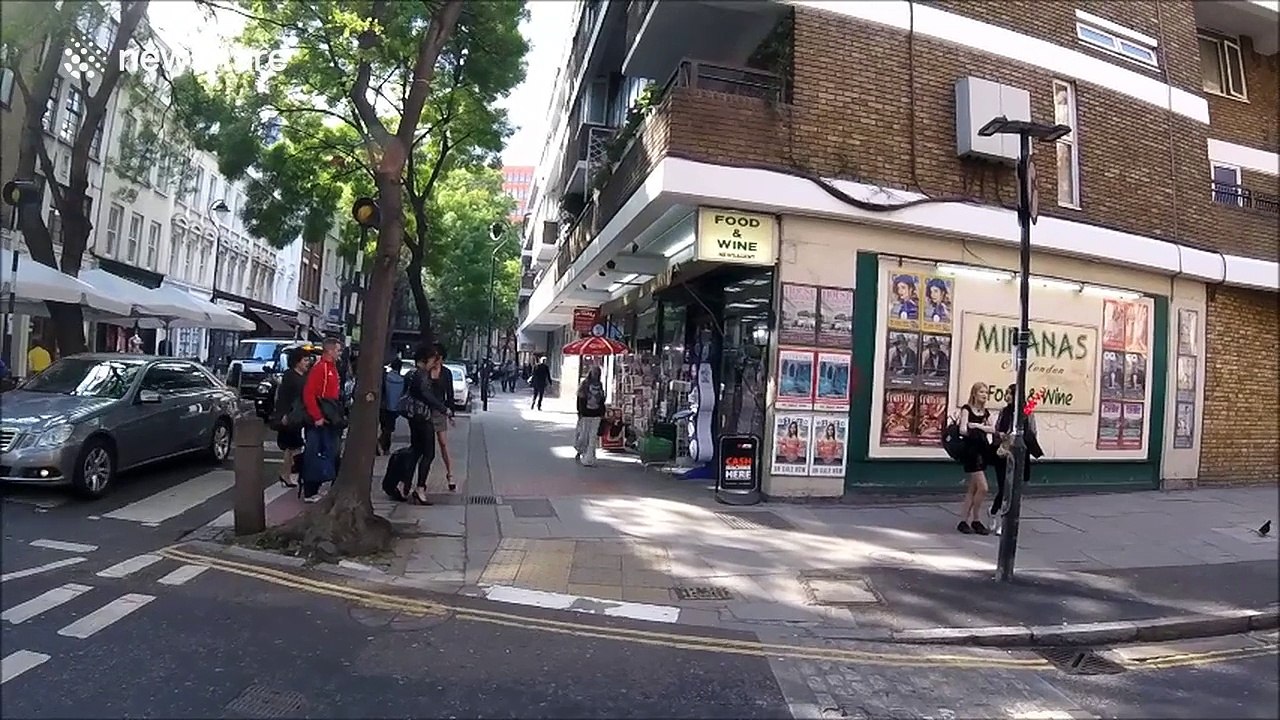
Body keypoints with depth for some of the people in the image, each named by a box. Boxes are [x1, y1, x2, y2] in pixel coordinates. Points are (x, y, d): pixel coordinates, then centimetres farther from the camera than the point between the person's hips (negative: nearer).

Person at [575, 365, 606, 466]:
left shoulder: (600, 385, 10)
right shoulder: (584, 384, -2)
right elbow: (580, 399, -4)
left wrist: (602, 413, 12)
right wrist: (579, 412, -10)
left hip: (596, 415, 3)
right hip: (585, 414, -3)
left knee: (593, 437, 1)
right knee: (583, 435, 1)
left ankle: (588, 460, 6)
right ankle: (580, 451, 30)